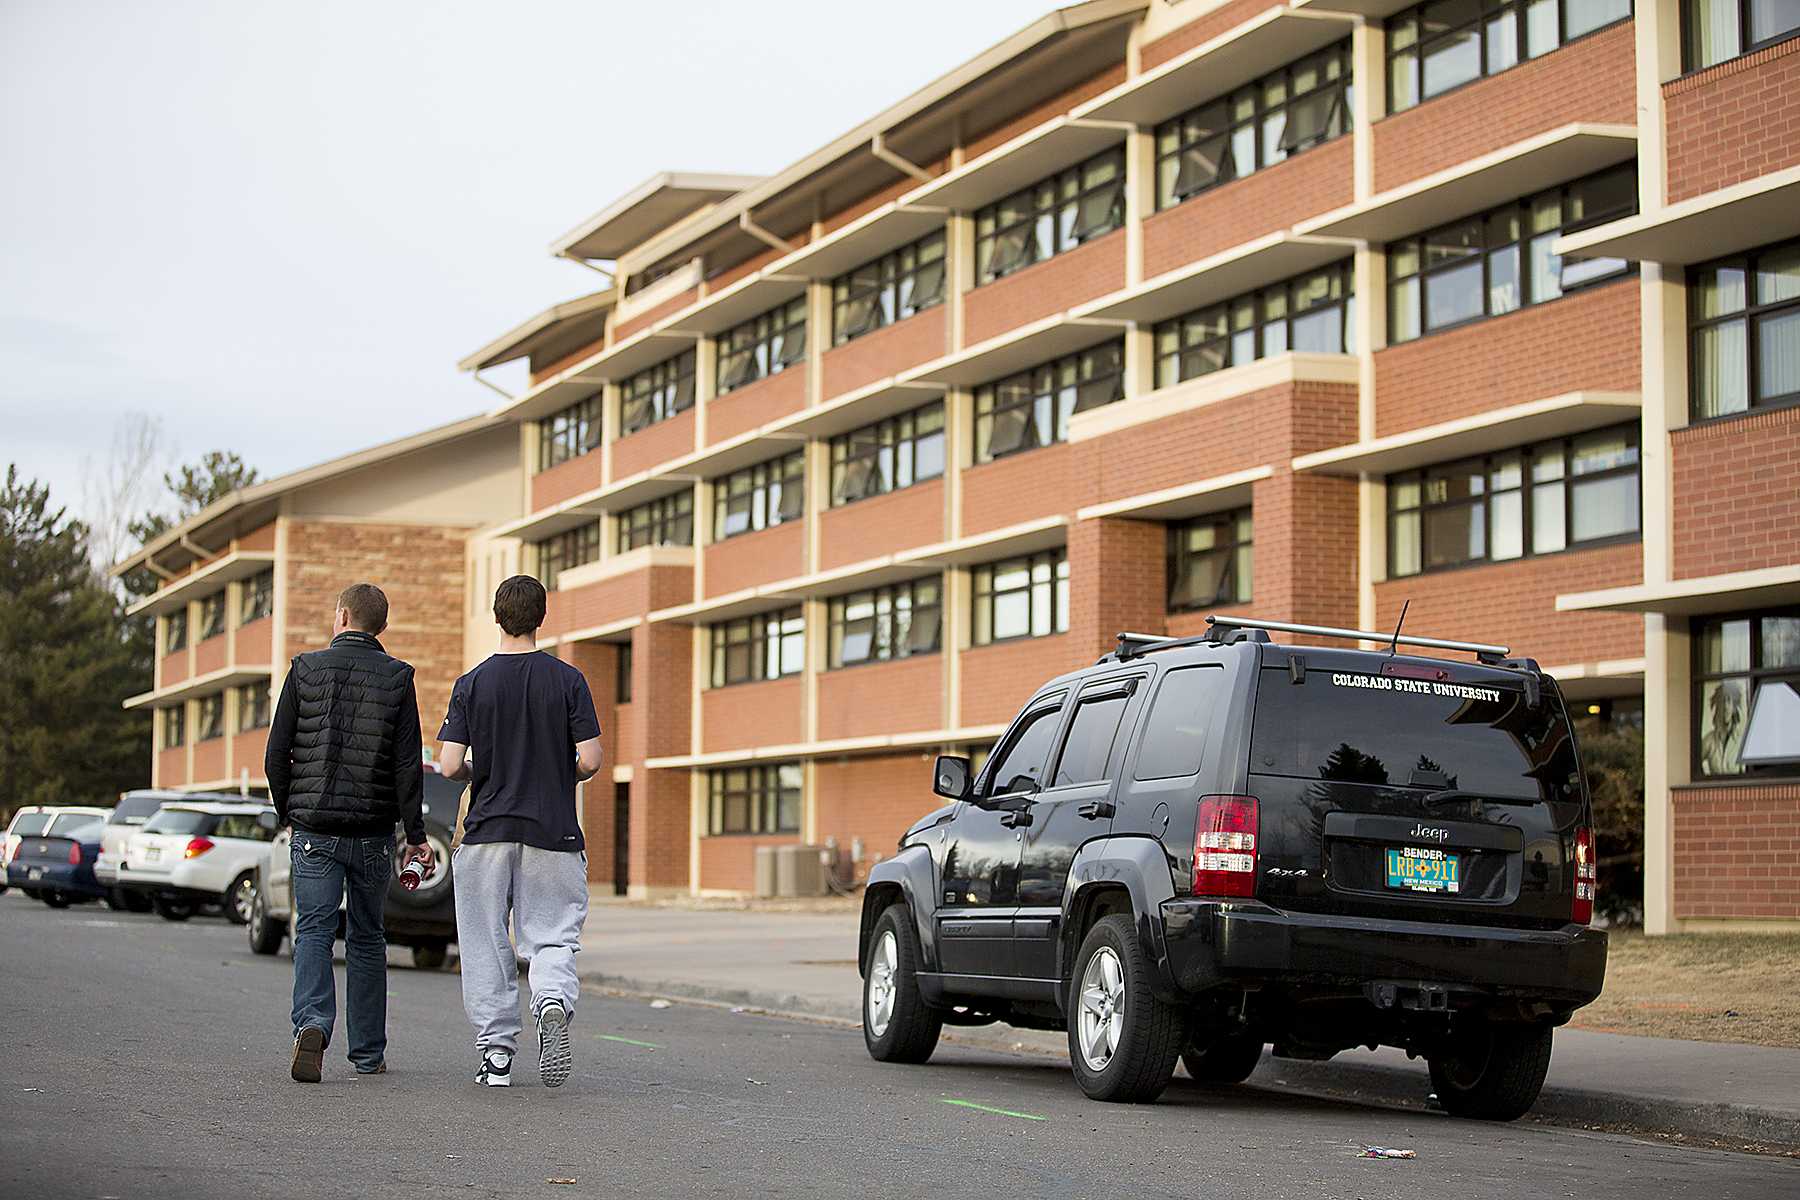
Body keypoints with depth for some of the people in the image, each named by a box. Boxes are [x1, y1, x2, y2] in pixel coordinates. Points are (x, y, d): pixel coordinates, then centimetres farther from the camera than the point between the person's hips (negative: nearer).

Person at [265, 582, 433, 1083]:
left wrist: (287, 812, 14)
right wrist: (416, 835, 0)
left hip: (314, 829, -1)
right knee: (366, 937, 13)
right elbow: (408, 764, -5)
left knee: (314, 929, -1)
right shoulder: (396, 678, 0)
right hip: (373, 831, 1)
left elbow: (276, 754, 0)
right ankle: (367, 1053, 17)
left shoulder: (306, 668, 0)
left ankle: (312, 1024, -26)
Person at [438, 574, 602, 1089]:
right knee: (553, 936, 6)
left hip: (487, 831, 0)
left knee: (487, 945, 8)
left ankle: (496, 1051, 8)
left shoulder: (471, 684, -2)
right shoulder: (567, 680, -3)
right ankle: (553, 1000, -24)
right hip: (552, 833, 0)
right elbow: (590, 760, -7)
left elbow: (450, 765, -7)